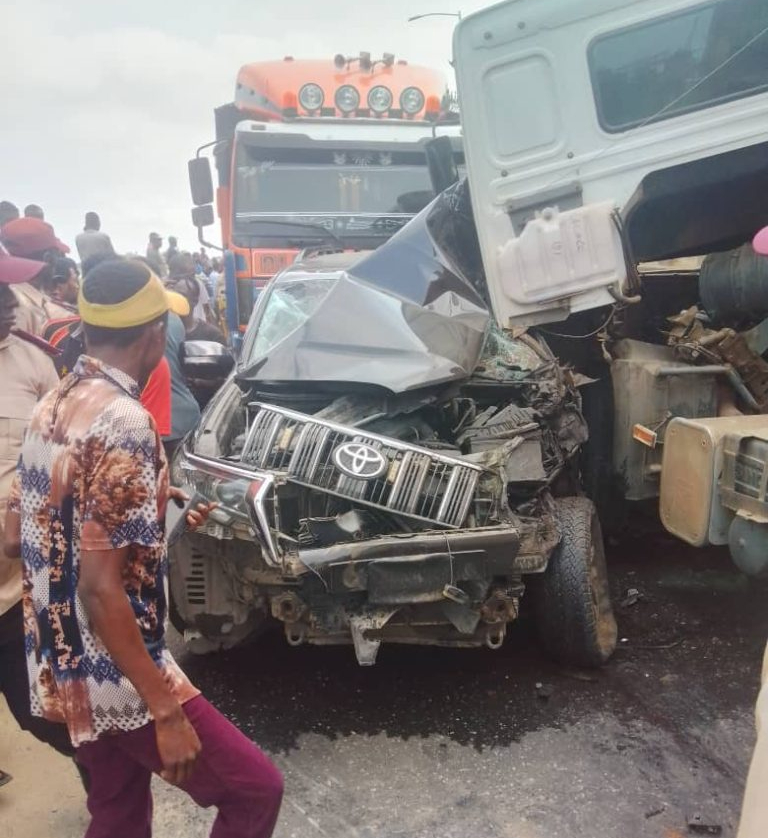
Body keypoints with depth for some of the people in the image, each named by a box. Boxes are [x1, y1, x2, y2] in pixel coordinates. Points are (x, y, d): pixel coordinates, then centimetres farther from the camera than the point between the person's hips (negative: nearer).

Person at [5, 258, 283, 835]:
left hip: (61, 670, 9)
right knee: (255, 789, 5)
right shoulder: (122, 423, -23)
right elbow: (101, 589, -26)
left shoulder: (52, 409, 4)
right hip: (115, 680, -9)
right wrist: (166, 711, -19)